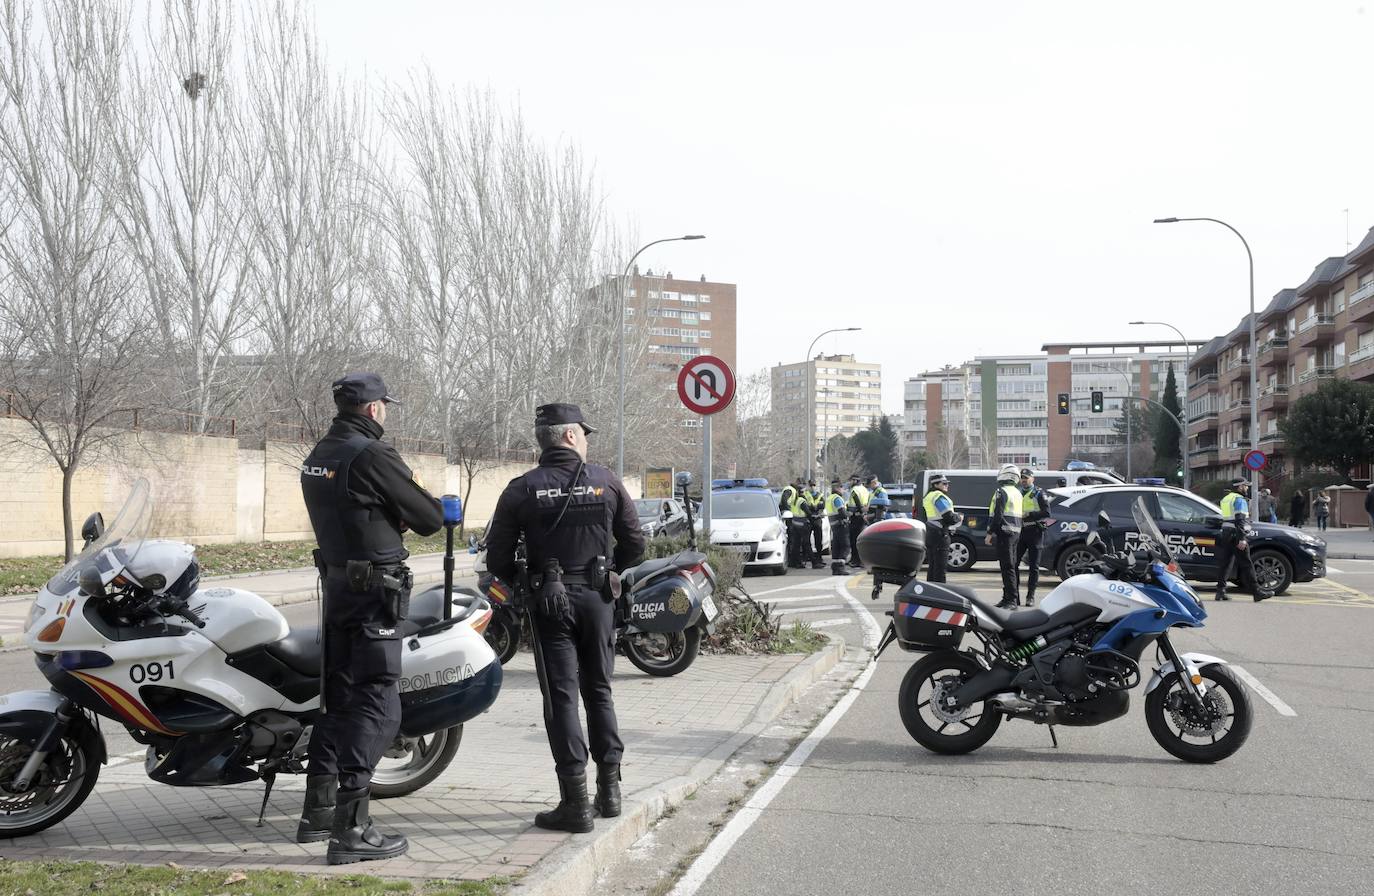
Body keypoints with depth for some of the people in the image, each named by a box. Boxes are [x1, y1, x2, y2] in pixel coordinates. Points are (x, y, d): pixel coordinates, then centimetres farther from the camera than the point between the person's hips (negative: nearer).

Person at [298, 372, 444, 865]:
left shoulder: (317, 457, 12)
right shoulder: (373, 456, -16)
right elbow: (429, 519, -12)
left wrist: (394, 514, 7)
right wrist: (427, 501, 9)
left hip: (336, 584, 9)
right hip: (375, 589, -9)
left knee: (339, 697, 17)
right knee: (377, 706, -7)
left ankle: (317, 811, 24)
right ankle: (351, 829, -10)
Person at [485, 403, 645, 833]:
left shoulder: (522, 489, -3)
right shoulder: (607, 481, -1)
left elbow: (497, 557, -3)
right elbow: (635, 543, 2)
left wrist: (522, 583, 15)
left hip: (549, 602, -2)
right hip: (598, 598, 2)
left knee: (561, 697, 0)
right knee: (599, 690, 15)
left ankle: (575, 801, -2)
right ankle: (610, 788, 18)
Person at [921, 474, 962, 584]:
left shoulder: (928, 496, 17)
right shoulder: (939, 497, -14)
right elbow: (949, 517, -19)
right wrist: (959, 517, 0)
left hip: (929, 533, 10)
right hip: (940, 534, -10)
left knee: (932, 566, 15)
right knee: (940, 566, -8)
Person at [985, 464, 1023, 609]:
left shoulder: (1002, 492, -11)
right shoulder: (1017, 493, 18)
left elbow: (998, 515, -18)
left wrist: (990, 533, -13)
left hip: (1005, 532, -10)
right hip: (1016, 532, 10)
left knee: (1007, 566, -10)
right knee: (1012, 566, 14)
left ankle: (1011, 599, -13)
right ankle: (1012, 597, 19)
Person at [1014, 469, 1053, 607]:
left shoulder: (1039, 493, 0)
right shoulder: (1018, 493, 18)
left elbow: (1046, 513, -9)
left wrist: (1028, 515, -16)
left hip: (1034, 531, -5)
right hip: (1021, 531, 5)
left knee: (1033, 566, 0)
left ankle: (1030, 596, 3)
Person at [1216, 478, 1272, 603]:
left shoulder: (1226, 499, 20)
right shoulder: (1239, 499, -8)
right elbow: (1240, 520, -18)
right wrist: (1242, 539, -22)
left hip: (1225, 533, 8)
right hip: (1235, 535, -8)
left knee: (1224, 563, 5)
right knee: (1246, 564, -6)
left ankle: (1220, 591, 0)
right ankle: (1256, 592, -3)